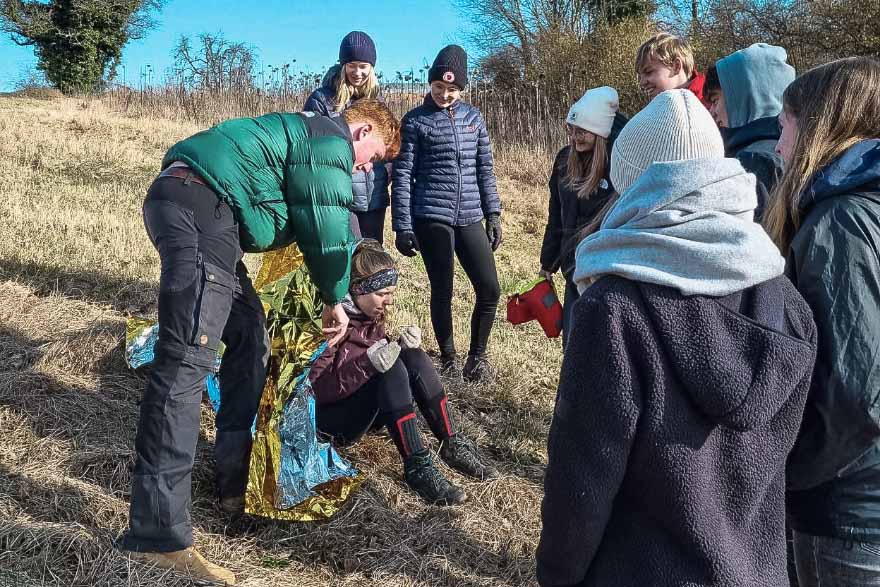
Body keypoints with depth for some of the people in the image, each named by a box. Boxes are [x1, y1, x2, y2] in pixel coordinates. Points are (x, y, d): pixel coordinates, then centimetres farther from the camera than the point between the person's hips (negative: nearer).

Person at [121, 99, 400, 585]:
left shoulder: (303, 132, 32)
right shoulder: (331, 138, 2)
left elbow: (299, 220, 35)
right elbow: (326, 228, -4)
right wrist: (336, 299, 11)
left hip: (190, 208, 11)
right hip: (201, 209, -11)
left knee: (248, 332, 16)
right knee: (187, 359, -17)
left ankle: (238, 480, 21)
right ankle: (158, 534, -18)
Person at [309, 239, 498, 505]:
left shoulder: (372, 314, 3)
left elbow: (382, 362, 8)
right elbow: (315, 388, -24)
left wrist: (403, 345, -13)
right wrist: (367, 363, -36)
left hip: (366, 411, 8)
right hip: (329, 416, -8)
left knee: (413, 356, -15)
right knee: (391, 369, -30)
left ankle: (452, 445, -12)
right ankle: (417, 465, -30)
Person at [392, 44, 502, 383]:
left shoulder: (473, 117, 12)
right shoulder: (416, 121, 0)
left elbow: (485, 170, 14)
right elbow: (402, 176, -3)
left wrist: (493, 214, 9)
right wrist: (402, 227, -8)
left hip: (470, 219, 4)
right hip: (431, 219, -4)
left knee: (490, 289, 0)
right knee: (442, 291, 2)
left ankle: (477, 358, 18)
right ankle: (448, 359, 19)